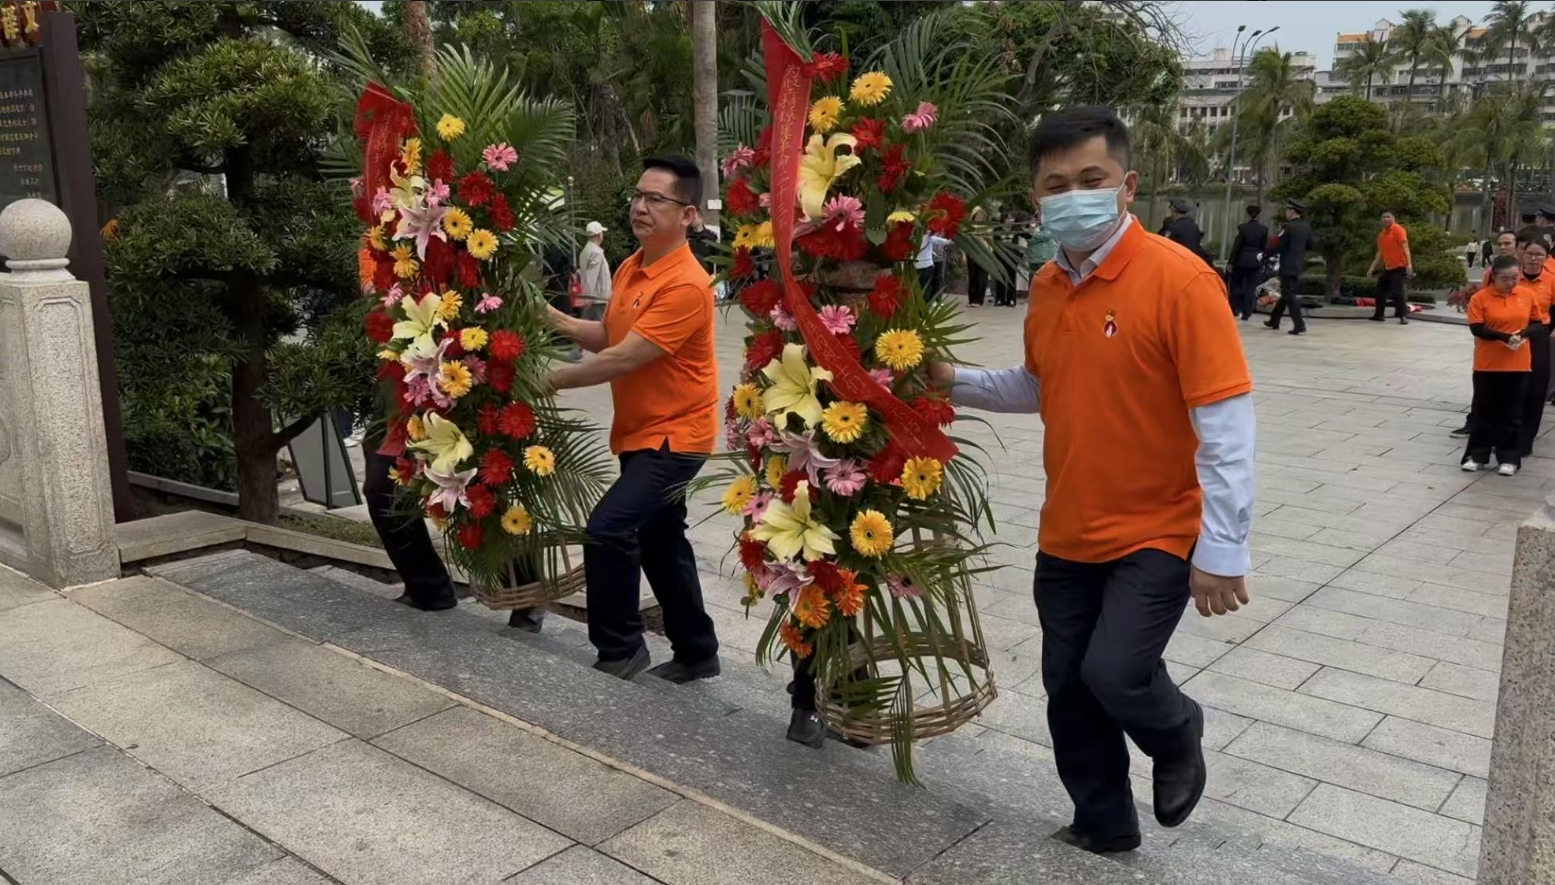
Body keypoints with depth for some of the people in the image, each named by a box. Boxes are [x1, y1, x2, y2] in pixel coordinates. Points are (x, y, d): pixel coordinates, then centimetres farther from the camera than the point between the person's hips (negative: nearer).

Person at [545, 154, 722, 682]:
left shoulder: (686, 284, -23)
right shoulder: (629, 268, 6)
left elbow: (625, 359, -26)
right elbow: (610, 336, 13)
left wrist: (551, 380, -19)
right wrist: (556, 320, -2)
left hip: (675, 435, -9)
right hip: (639, 431, 9)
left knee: (608, 528, -18)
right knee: (660, 542, 16)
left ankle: (619, 650, 0)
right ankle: (697, 653, 30)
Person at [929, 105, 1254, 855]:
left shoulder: (1178, 279, -18)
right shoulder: (1046, 287, 2)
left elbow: (1226, 423, -19)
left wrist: (1223, 550, -20)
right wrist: (955, 382, 3)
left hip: (1157, 535, -6)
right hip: (1066, 535, 6)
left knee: (1114, 674, -15)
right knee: (1068, 691, 12)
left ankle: (1178, 736, 22)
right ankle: (1104, 827, 35)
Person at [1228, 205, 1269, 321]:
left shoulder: (1243, 227, -9)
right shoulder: (1264, 229, -2)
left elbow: (1236, 246, -8)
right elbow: (1265, 247, 2)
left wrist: (1232, 261, -2)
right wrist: (1263, 263, 12)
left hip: (1242, 259, -2)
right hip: (1256, 261, 2)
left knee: (1236, 284, 13)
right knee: (1250, 287, 6)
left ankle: (1236, 310, 9)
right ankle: (1246, 313, 7)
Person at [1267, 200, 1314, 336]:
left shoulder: (1288, 227, -16)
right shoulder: (1306, 227, 7)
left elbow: (1278, 246, -16)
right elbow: (1312, 245, 12)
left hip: (1288, 267, -8)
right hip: (1298, 265, 8)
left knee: (1290, 296, -7)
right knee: (1286, 294, 19)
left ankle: (1299, 325, -12)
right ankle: (1274, 321, 30)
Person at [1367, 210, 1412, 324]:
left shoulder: (1398, 230, -11)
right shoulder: (1381, 234, 12)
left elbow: (1405, 247, -19)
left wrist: (1409, 264, -27)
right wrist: (1373, 267, 16)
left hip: (1399, 267, -8)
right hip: (1387, 268, 8)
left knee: (1397, 292, -14)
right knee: (1380, 290, 10)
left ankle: (1403, 316, -9)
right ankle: (1379, 315, 20)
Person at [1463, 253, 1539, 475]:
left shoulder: (1527, 294, 2)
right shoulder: (1480, 298, -8)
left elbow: (1537, 322, 9)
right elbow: (1476, 328, -12)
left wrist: (1524, 333, -12)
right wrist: (1504, 336, -23)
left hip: (1518, 365, 2)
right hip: (1488, 364, -2)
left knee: (1512, 411, 7)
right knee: (1483, 409, 7)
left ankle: (1508, 457, 16)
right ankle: (1477, 454, 16)